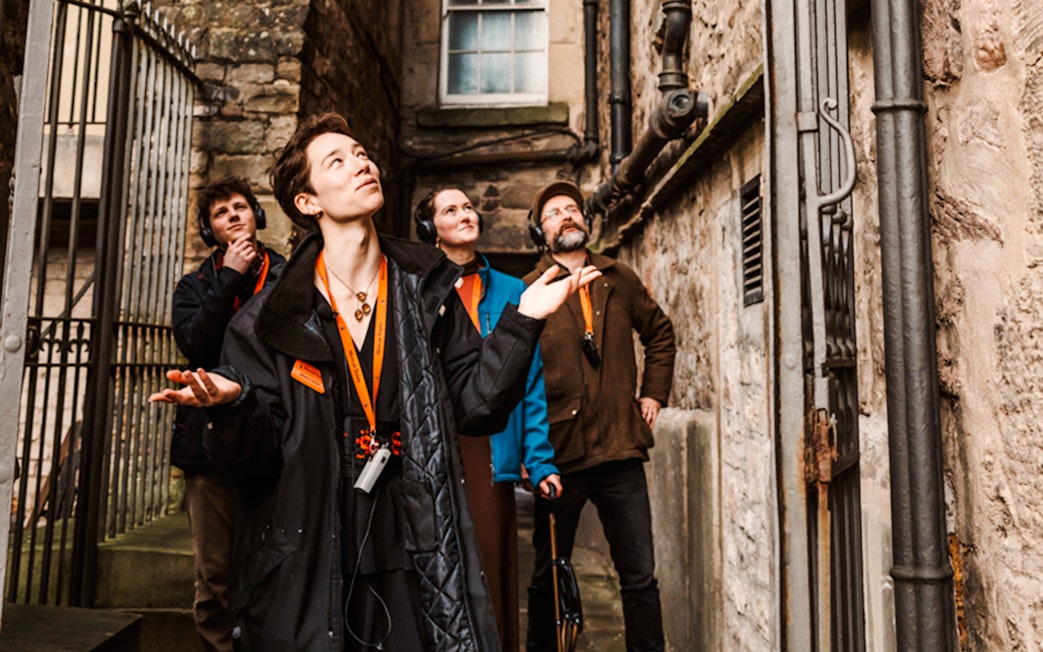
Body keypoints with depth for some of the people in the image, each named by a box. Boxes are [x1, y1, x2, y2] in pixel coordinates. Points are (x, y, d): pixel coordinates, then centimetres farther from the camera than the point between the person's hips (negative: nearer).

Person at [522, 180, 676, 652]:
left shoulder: (619, 280, 10)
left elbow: (660, 332, 24)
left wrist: (654, 393, 15)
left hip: (621, 451, 2)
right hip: (559, 453, -2)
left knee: (640, 577, 8)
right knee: (548, 577, 14)